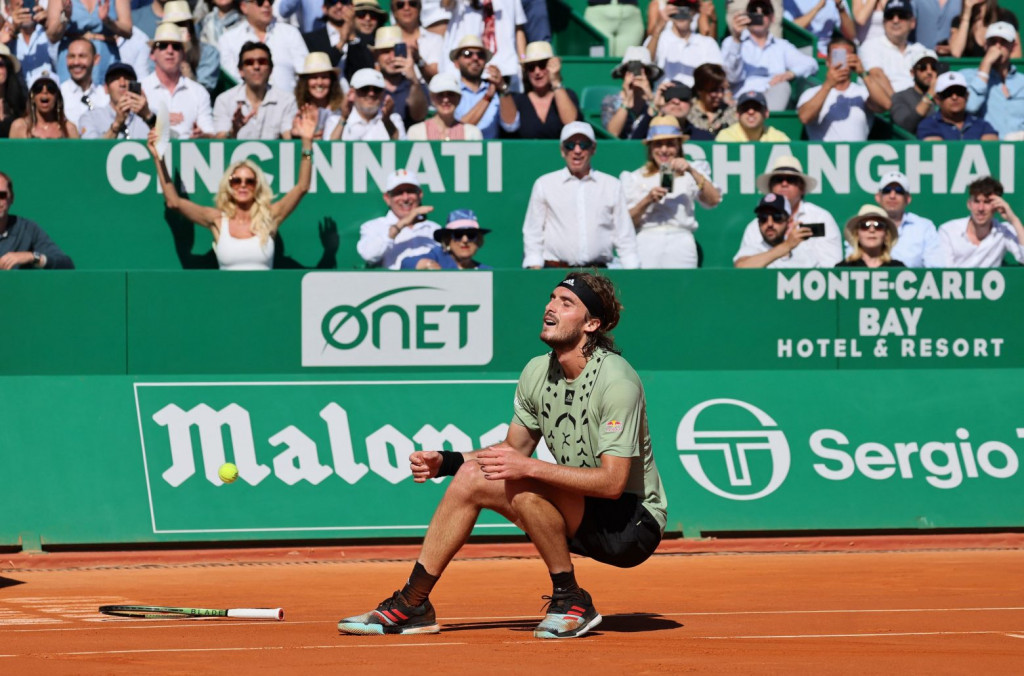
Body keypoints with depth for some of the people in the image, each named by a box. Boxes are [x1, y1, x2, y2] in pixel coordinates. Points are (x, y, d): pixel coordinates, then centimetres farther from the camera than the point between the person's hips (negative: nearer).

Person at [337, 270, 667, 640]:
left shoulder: (616, 381, -23)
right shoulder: (536, 373, 2)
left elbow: (613, 482, -28)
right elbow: (515, 448, 16)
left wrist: (529, 468, -32)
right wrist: (445, 462, 1)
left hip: (634, 522, -8)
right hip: (580, 515, 8)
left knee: (522, 487, -29)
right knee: (470, 477, 2)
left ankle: (571, 601, -13)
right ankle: (411, 605, 7)